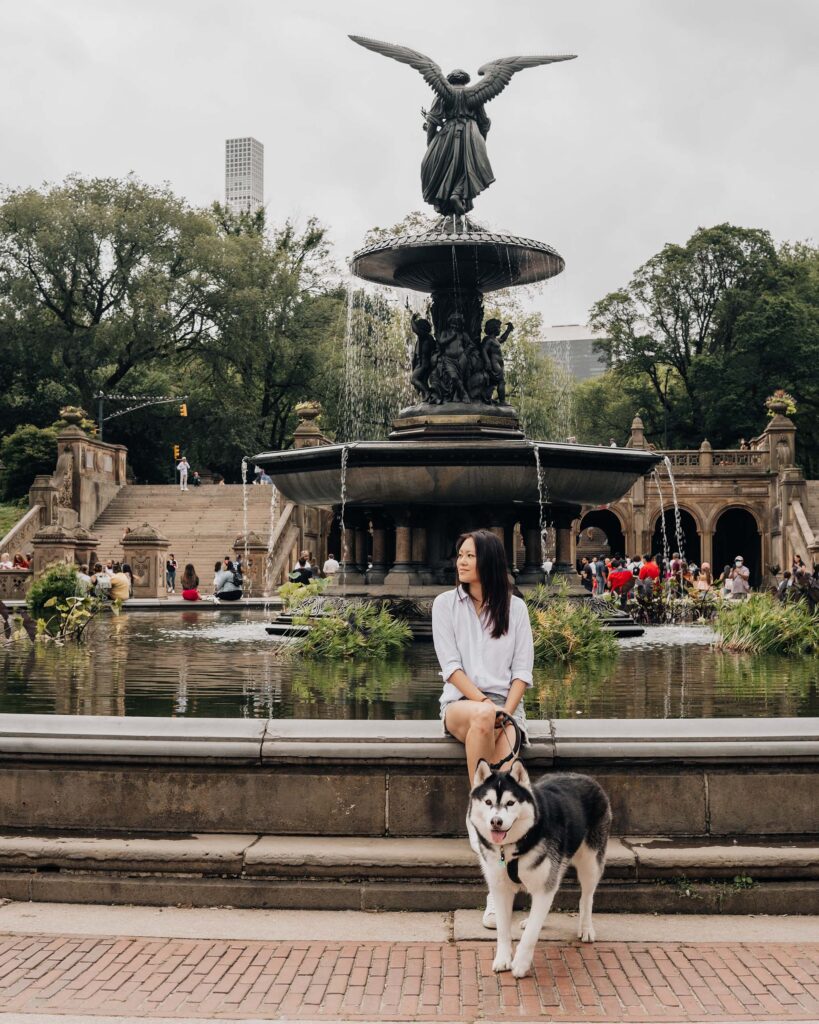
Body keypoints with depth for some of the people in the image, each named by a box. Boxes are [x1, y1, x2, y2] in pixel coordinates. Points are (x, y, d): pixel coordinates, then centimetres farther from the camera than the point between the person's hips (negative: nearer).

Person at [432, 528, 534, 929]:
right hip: (460, 702, 0)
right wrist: (483, 703, -15)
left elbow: (522, 669, 5)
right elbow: (451, 665, -1)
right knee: (481, 717, -40)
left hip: (505, 705, 1)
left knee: (506, 771, -30)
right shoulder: (446, 604, 9)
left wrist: (505, 709, -12)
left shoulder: (515, 608, 11)